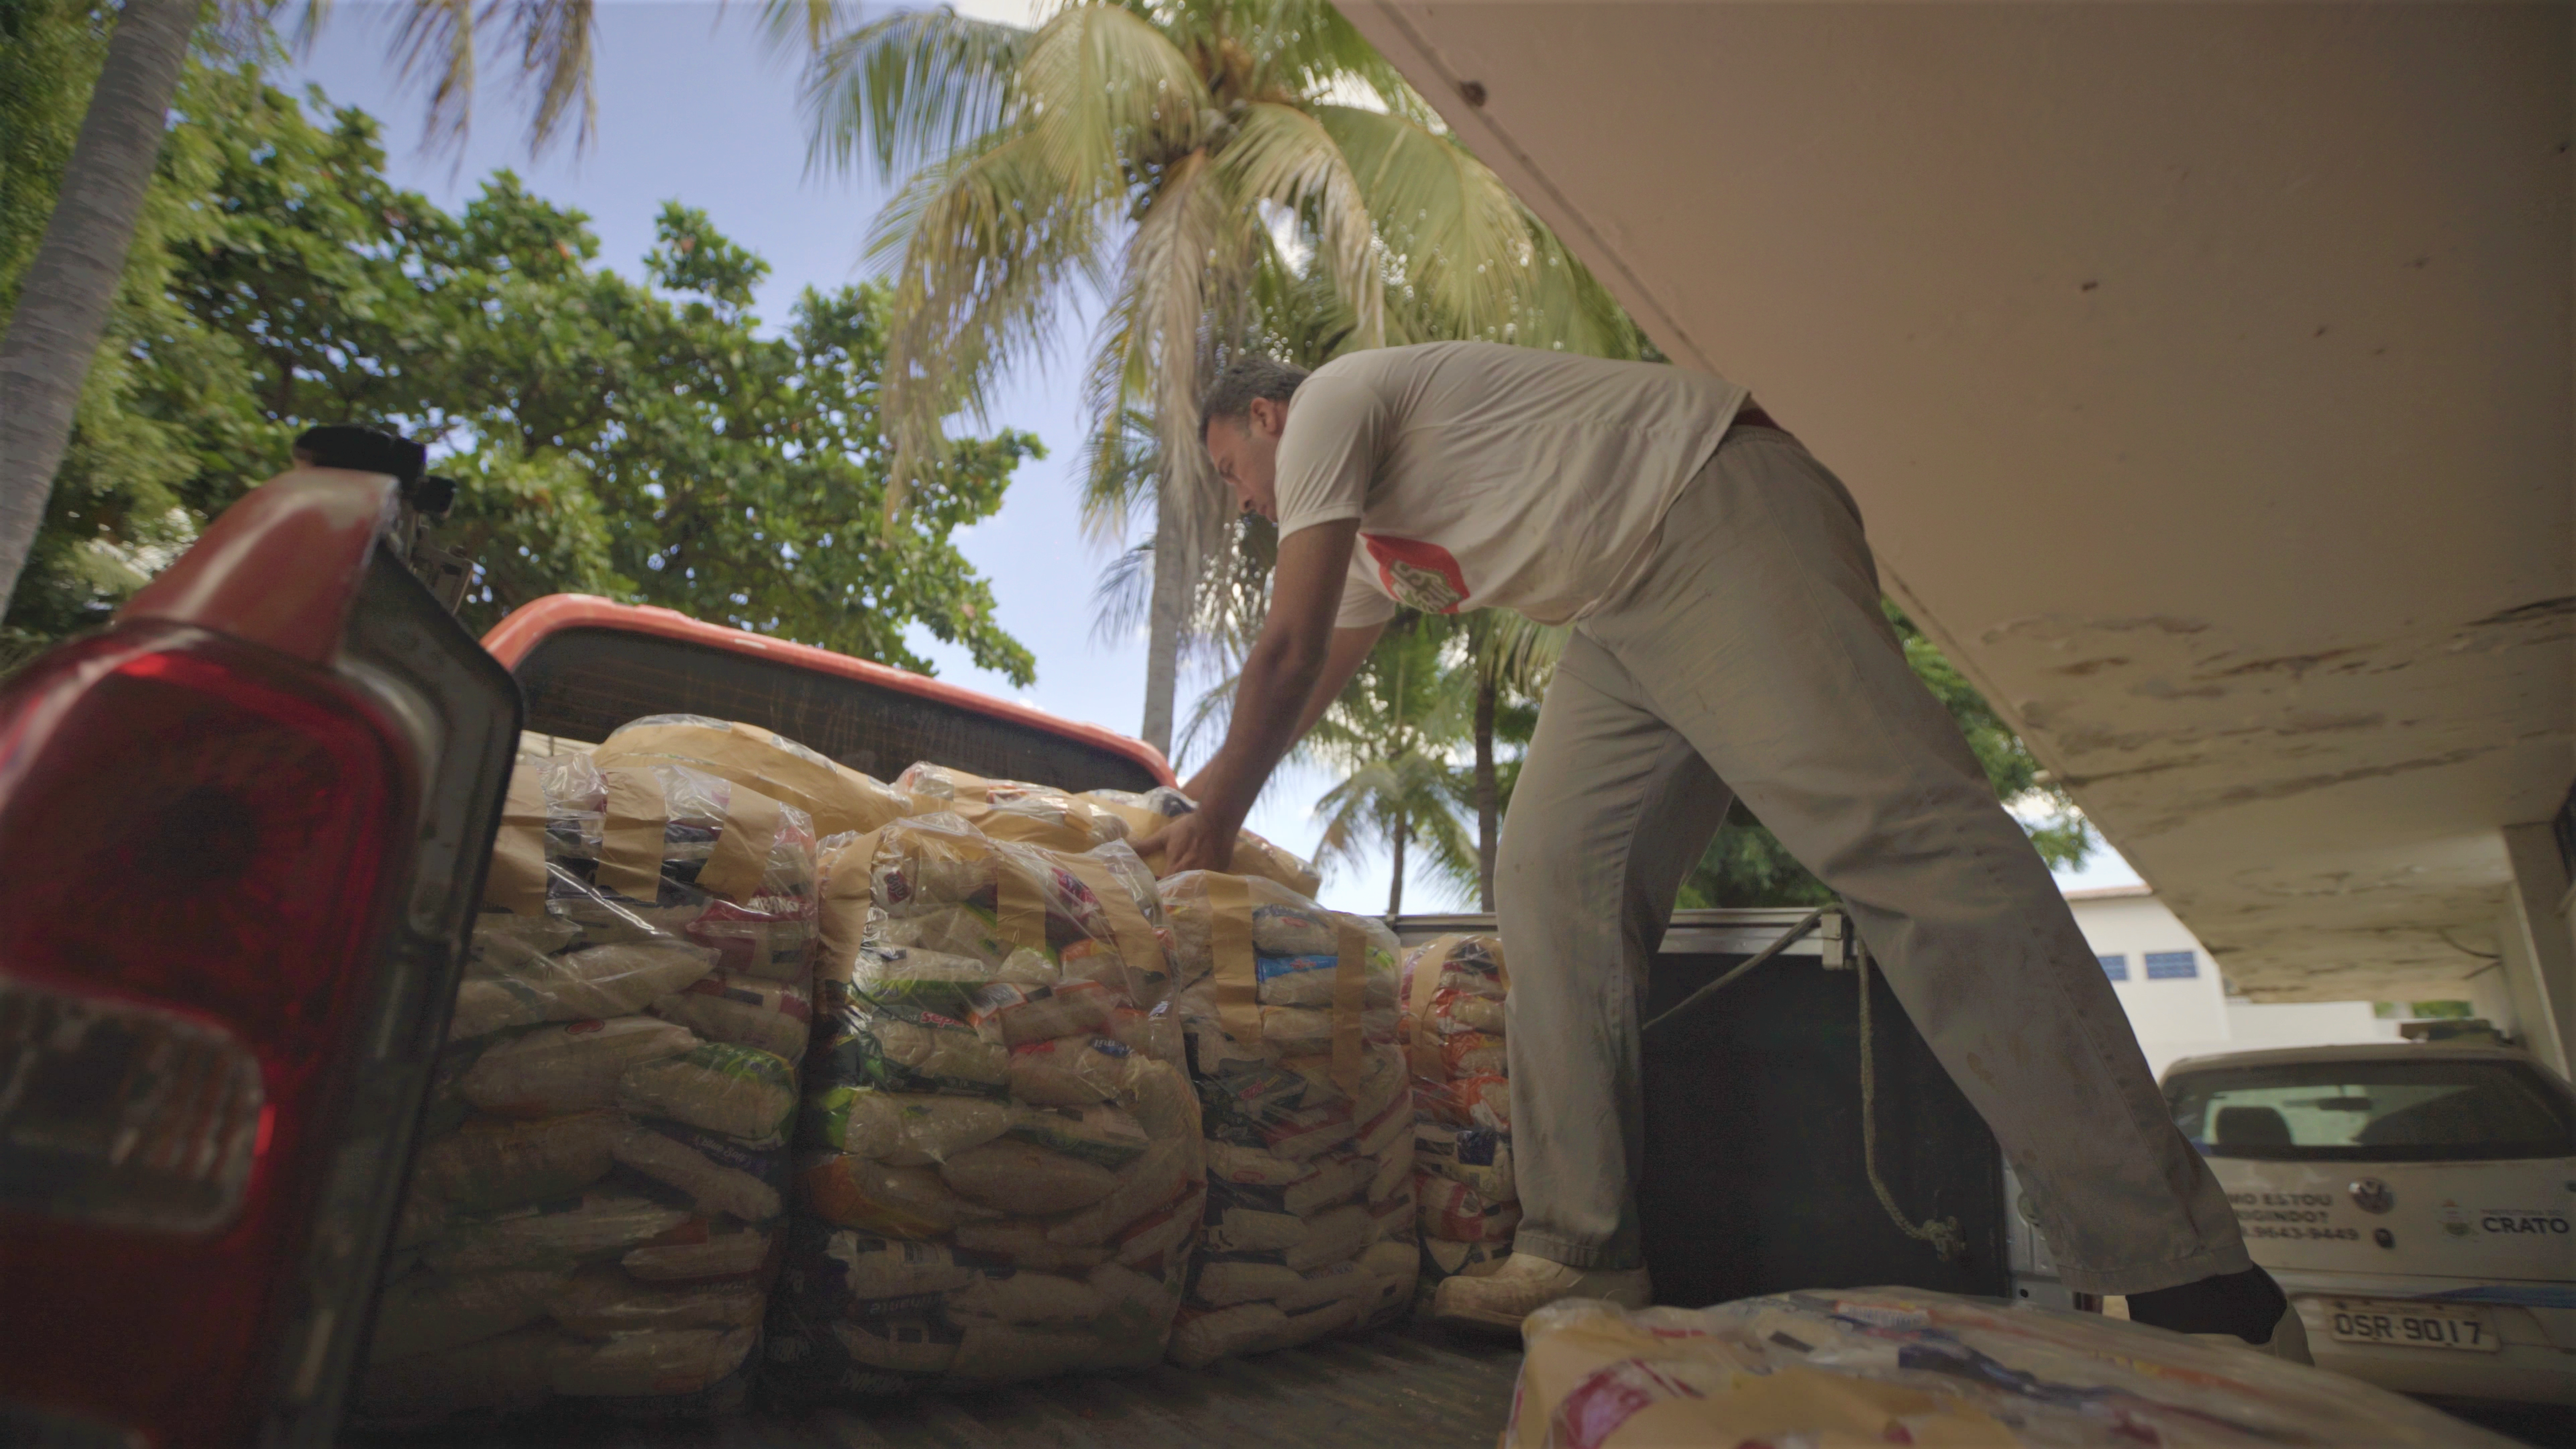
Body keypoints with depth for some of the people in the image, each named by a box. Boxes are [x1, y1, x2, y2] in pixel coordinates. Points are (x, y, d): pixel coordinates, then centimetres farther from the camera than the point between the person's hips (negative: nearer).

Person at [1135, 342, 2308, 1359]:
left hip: (1718, 515, -10)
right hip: (1624, 620, 10)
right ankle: (1586, 1255, -2)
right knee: (1550, 879, -4)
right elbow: (1311, 680, 34)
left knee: (1893, 824, -22)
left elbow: (1285, 654, -6)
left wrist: (1219, 818, 4)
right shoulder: (1372, 542, 26)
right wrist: (1192, 809, 40)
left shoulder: (1331, 398, -1)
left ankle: (2186, 1279, -21)